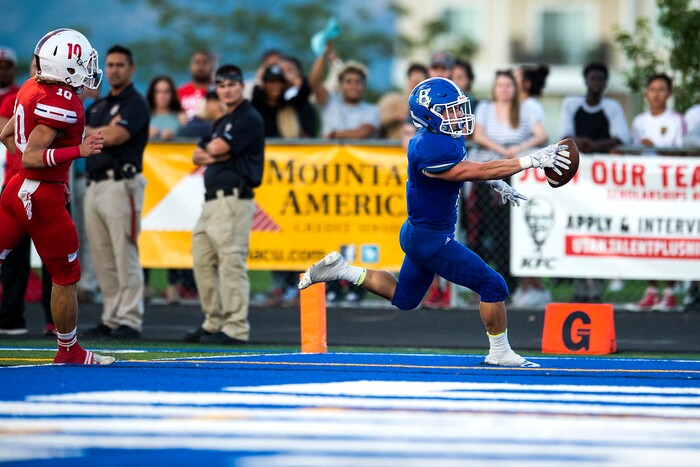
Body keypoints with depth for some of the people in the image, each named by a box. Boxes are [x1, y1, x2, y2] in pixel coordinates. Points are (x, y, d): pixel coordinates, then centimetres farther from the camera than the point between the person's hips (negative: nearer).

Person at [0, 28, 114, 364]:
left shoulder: (33, 89, 6)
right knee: (67, 278, 10)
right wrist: (79, 151, -32)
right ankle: (69, 352, 23)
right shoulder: (62, 104, -21)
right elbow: (30, 157, -24)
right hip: (43, 198, -8)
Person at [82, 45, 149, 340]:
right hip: (94, 186, 8)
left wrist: (85, 131, -1)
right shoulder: (98, 105, 21)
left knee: (125, 257, -8)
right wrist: (106, 130, -1)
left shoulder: (135, 103, -3)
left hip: (121, 185, -8)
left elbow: (113, 137, -16)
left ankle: (130, 321, -8)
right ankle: (111, 319, 12)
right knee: (103, 260, 8)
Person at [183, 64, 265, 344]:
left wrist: (211, 149, 8)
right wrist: (211, 156, -4)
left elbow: (217, 148, -14)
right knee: (203, 263, 11)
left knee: (231, 264, -11)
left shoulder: (249, 119, -6)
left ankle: (236, 328, -10)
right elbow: (198, 156, 17)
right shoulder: (222, 122, 23)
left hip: (234, 200, -10)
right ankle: (214, 323, 18)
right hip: (211, 202, 10)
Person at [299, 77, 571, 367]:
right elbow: (478, 172, -27)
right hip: (431, 240, -10)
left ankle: (339, 270, 24)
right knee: (493, 286, -5)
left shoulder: (451, 137, 1)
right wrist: (532, 161, -27)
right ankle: (500, 353, 8)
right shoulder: (429, 149, -28)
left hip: (418, 234, 10)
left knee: (403, 299, 26)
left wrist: (497, 184, 12)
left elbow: (464, 166, 23)